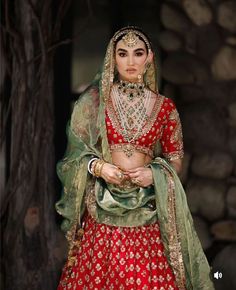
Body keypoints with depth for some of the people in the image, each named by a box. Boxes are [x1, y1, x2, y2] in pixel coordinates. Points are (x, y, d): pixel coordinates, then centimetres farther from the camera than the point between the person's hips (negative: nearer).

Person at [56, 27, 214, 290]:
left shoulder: (164, 107, 6)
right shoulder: (94, 101, 4)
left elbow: (175, 158, 12)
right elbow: (76, 152, 8)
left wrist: (155, 173, -8)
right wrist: (97, 166, -11)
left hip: (147, 207, 0)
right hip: (103, 205, 0)